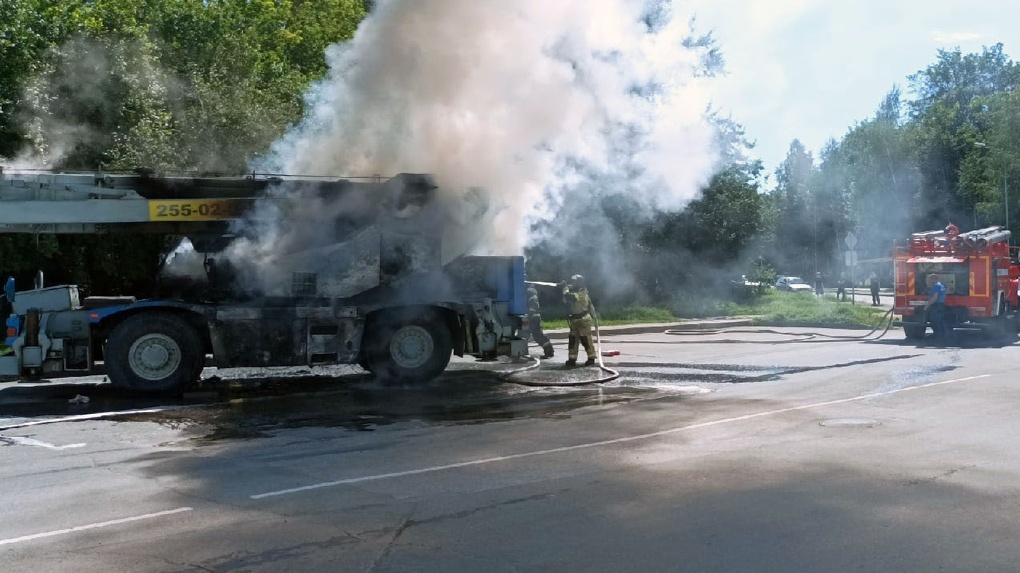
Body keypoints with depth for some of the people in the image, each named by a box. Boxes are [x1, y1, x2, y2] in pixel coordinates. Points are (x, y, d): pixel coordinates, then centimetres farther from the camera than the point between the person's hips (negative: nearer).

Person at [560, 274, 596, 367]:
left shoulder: (582, 293, -17)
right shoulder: (575, 293, 15)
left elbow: (568, 297, -29)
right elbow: (566, 300, 12)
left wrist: (565, 288, -15)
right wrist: (565, 288, 1)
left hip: (583, 320, -9)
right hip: (575, 320, 9)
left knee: (586, 340, -6)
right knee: (572, 339, 5)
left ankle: (591, 358, 1)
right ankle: (572, 359, 8)